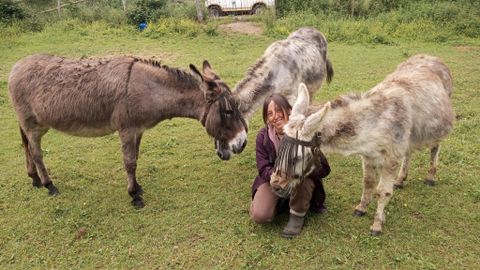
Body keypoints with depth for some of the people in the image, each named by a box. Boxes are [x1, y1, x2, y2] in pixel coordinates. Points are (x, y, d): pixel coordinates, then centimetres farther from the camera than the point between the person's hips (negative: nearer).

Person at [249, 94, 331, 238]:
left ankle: (298, 215, -9)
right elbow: (263, 169, -15)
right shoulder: (263, 136, -16)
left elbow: (324, 168, -21)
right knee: (259, 216, -19)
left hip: (303, 181, -1)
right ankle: (282, 200, 14)